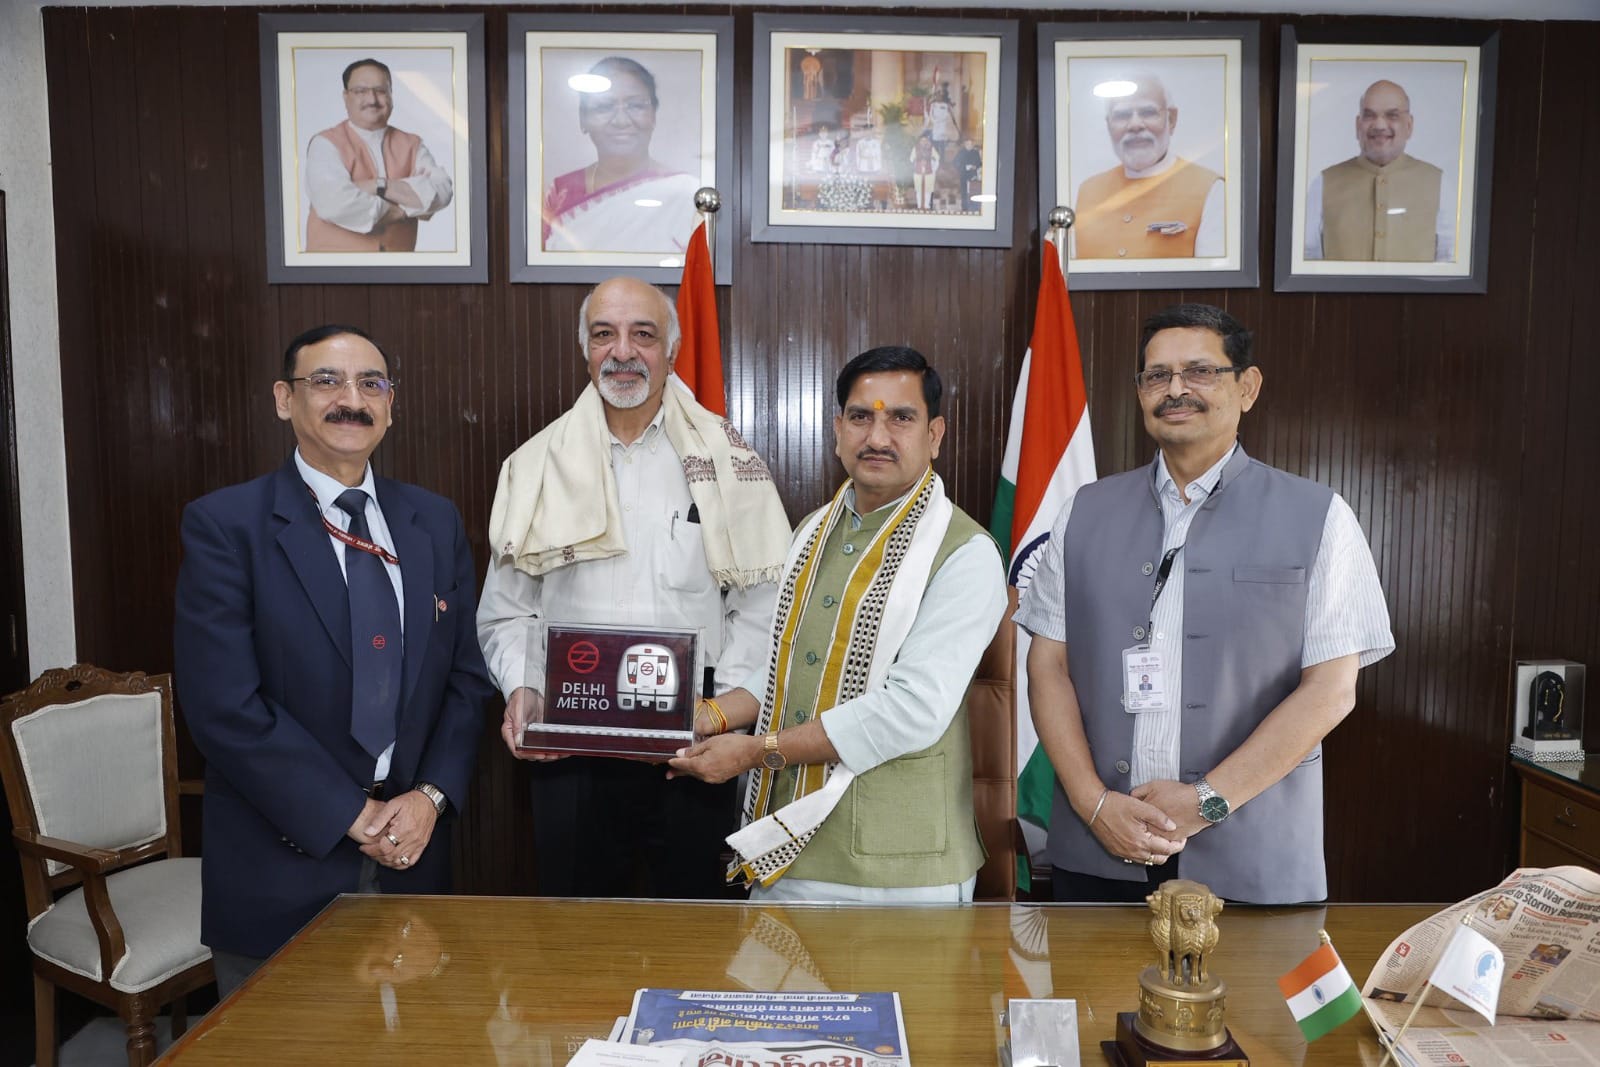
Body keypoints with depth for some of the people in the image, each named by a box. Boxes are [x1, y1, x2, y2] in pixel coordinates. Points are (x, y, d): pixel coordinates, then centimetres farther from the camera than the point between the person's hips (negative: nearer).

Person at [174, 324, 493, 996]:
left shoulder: (436, 523, 5)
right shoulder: (223, 526, -8)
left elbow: (465, 678, 5)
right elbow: (224, 706, -15)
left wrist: (430, 796, -8)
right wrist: (352, 815, -15)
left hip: (412, 850, 4)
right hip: (281, 866, -3)